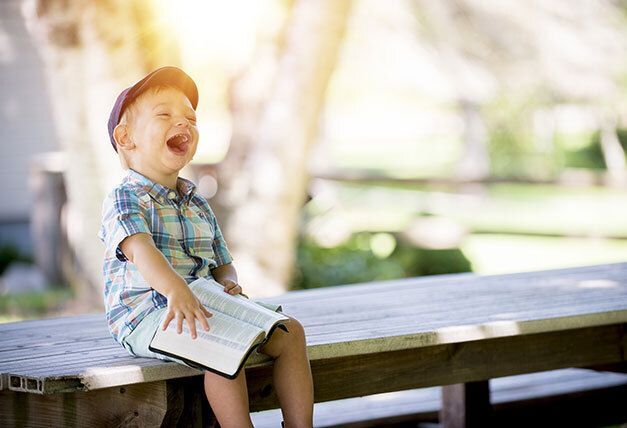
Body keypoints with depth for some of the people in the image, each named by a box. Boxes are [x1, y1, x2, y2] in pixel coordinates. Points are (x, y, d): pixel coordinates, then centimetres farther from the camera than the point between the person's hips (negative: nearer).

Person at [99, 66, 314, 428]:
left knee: (289, 331, -3)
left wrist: (229, 284, -5)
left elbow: (222, 264, 22)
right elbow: (139, 249, -28)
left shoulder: (197, 204, 19)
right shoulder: (125, 198, -7)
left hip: (205, 306, 8)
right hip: (146, 314, -8)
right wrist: (176, 290, -47)